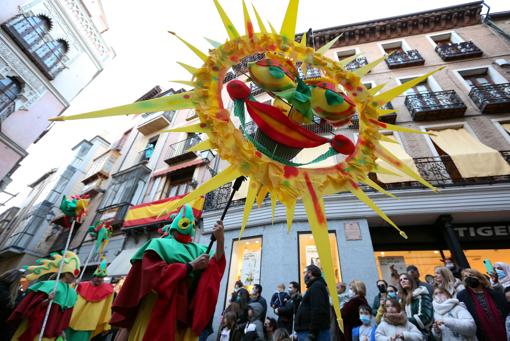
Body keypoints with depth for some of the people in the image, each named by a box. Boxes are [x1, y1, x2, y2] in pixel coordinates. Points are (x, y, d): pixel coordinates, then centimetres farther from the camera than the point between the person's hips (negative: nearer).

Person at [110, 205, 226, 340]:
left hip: (185, 308, 4)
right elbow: (157, 273, -14)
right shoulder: (160, 244, 3)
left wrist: (220, 240, -25)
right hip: (158, 306, -3)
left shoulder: (197, 250, 12)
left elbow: (214, 266, -8)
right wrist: (191, 266, -14)